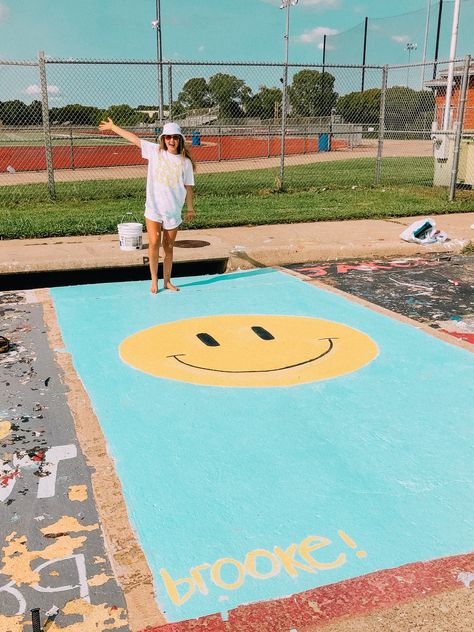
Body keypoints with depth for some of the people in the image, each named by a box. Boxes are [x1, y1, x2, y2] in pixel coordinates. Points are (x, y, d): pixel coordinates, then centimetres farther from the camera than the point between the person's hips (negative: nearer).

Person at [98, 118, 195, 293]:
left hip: (173, 211, 0)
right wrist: (113, 127, 3)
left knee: (168, 247, 8)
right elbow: (134, 138, 2)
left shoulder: (185, 161, 2)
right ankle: (154, 280, 3)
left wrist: (190, 208, 7)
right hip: (153, 208, 0)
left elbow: (188, 186, 6)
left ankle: (167, 281, 20)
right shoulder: (155, 151, 2)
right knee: (154, 242, -9)